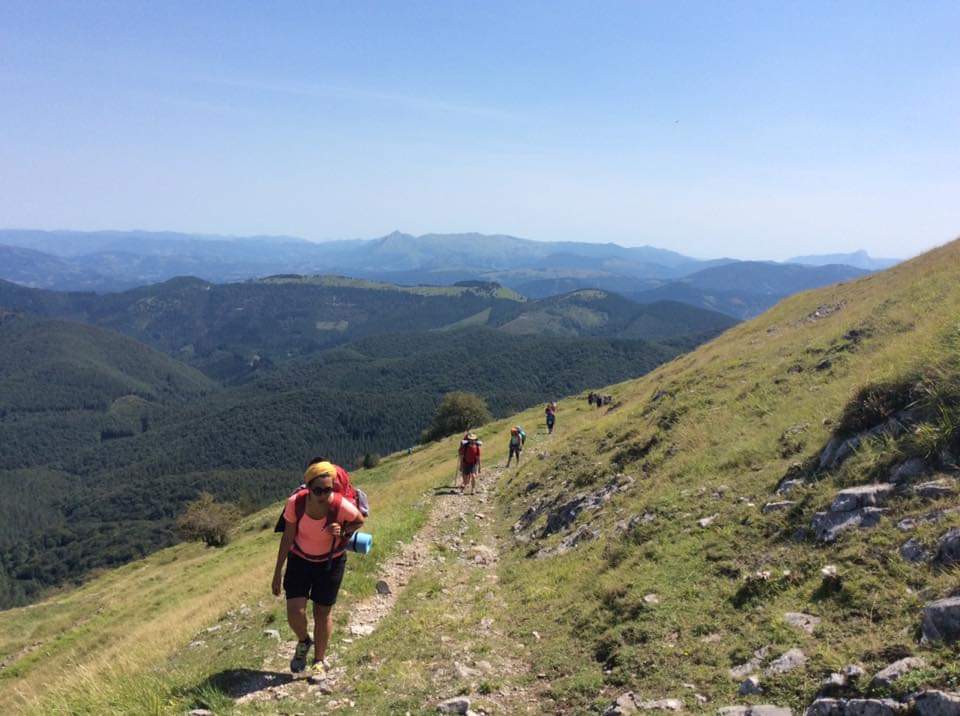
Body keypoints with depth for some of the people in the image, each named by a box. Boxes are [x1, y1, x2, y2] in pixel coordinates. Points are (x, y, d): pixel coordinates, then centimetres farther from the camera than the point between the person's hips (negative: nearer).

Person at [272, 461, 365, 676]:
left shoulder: (342, 506, -29)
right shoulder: (295, 503, -25)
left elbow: (359, 522, -6)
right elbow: (287, 537, -10)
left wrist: (342, 531, -27)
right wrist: (278, 572, -5)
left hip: (330, 562, -1)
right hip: (300, 559, 1)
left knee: (323, 612, 7)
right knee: (294, 612, -7)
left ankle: (319, 661, 30)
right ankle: (304, 642, 28)